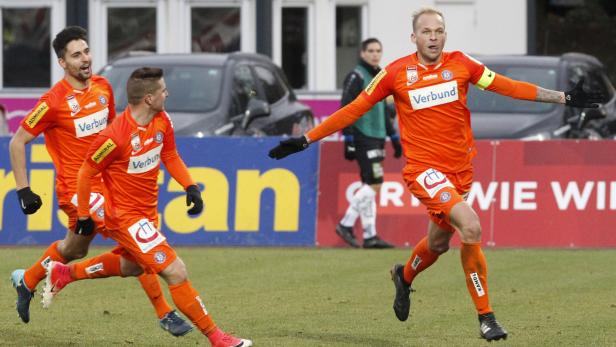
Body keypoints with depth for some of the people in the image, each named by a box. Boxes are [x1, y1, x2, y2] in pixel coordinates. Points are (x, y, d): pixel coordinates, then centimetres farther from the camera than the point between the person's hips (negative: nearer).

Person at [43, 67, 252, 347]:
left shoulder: (162, 122, -6)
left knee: (131, 266, 33)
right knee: (176, 272, -14)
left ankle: (64, 273, 49)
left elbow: (170, 156, 11)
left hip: (147, 212, 9)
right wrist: (83, 215, -7)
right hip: (125, 216, -9)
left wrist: (190, 187, -4)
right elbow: (86, 173, -15)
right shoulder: (115, 137, -28)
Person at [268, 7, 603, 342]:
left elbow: (509, 87, 4)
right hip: (424, 167, -4)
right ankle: (485, 316, -11)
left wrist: (564, 98, 0)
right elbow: (353, 110, 3)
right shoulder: (396, 73, -3)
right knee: (471, 227, -23)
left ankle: (404, 276, 52)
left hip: (459, 170, 4)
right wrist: (306, 140, 3)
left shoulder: (461, 64, 2)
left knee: (438, 242, 15)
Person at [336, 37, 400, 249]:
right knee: (374, 184, -13)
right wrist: (348, 140, -19)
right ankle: (346, 225, -6)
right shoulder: (356, 77, -9)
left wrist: (394, 138, 24)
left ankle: (369, 236, 7)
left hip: (376, 139, 8)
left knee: (369, 186, 7)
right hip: (363, 138, -8)